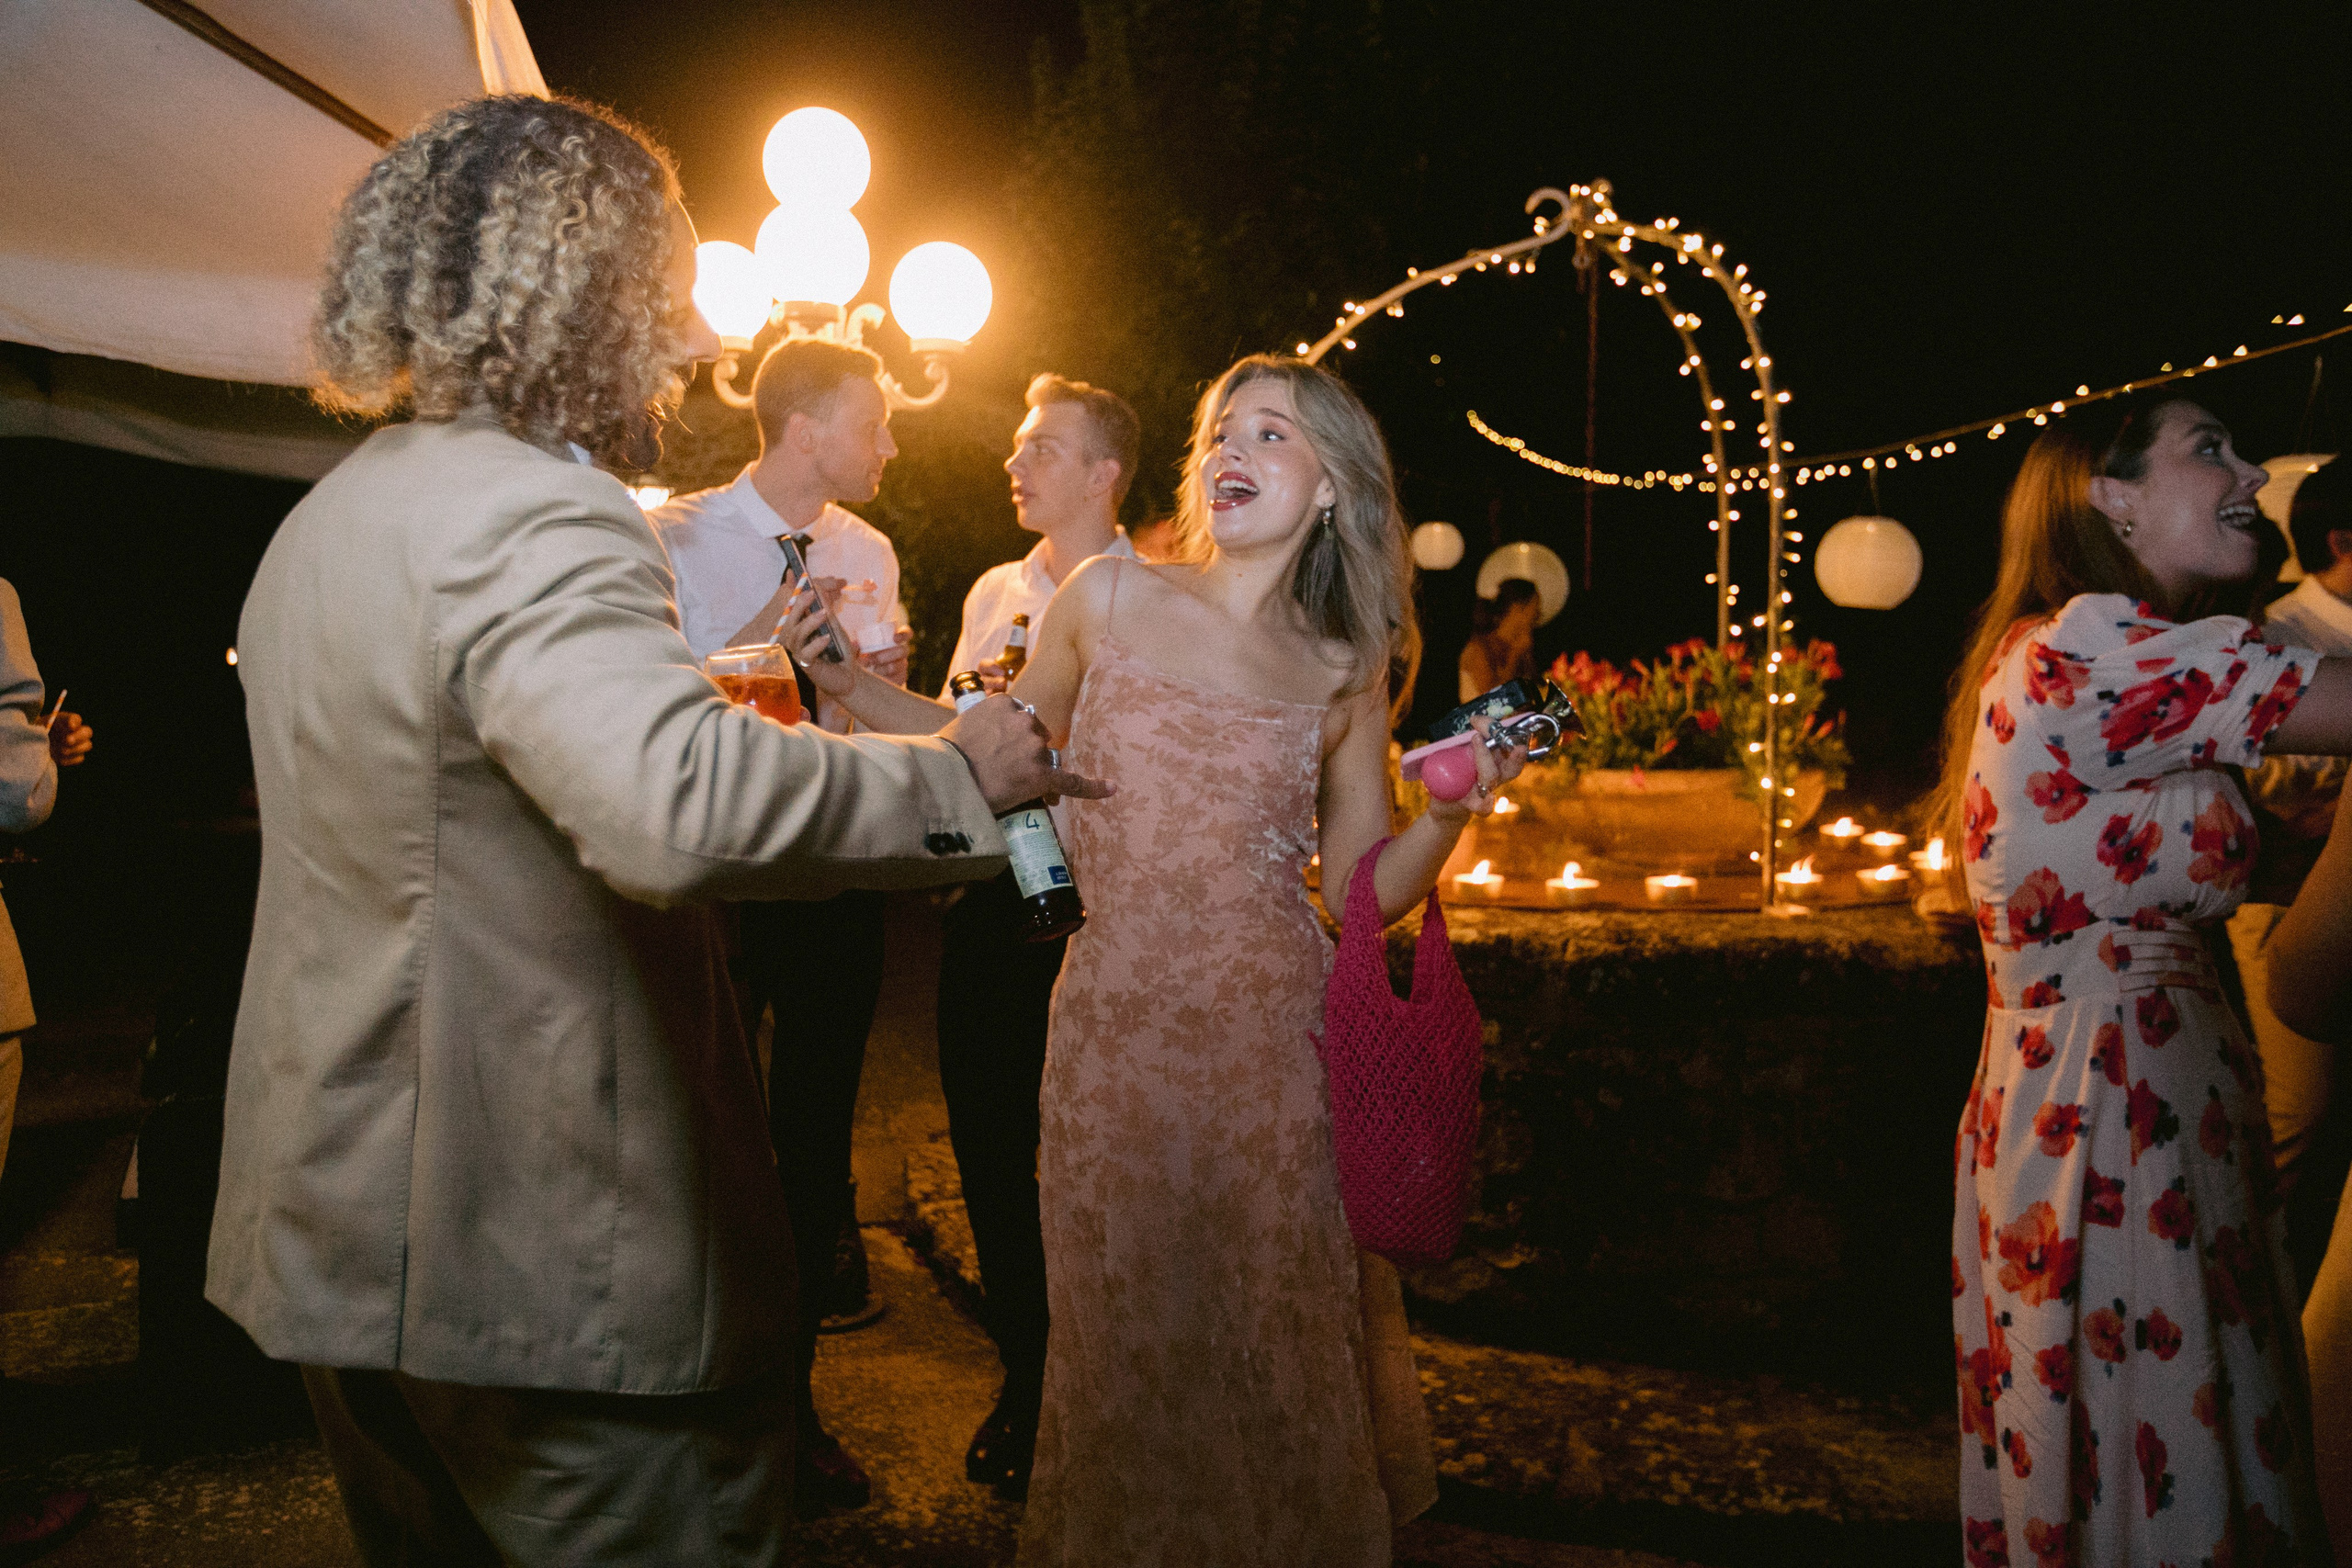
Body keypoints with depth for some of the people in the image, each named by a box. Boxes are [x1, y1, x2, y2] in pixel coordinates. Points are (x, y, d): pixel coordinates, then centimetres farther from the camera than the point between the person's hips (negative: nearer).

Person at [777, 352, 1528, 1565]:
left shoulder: (1344, 674, 4)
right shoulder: (1106, 597, 2)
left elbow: (1364, 890, 7)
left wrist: (1451, 814, -9)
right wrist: (843, 678, 3)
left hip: (1270, 1033, 0)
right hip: (1114, 1023, 0)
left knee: (1274, 1324, 9)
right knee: (1128, 1322, 10)